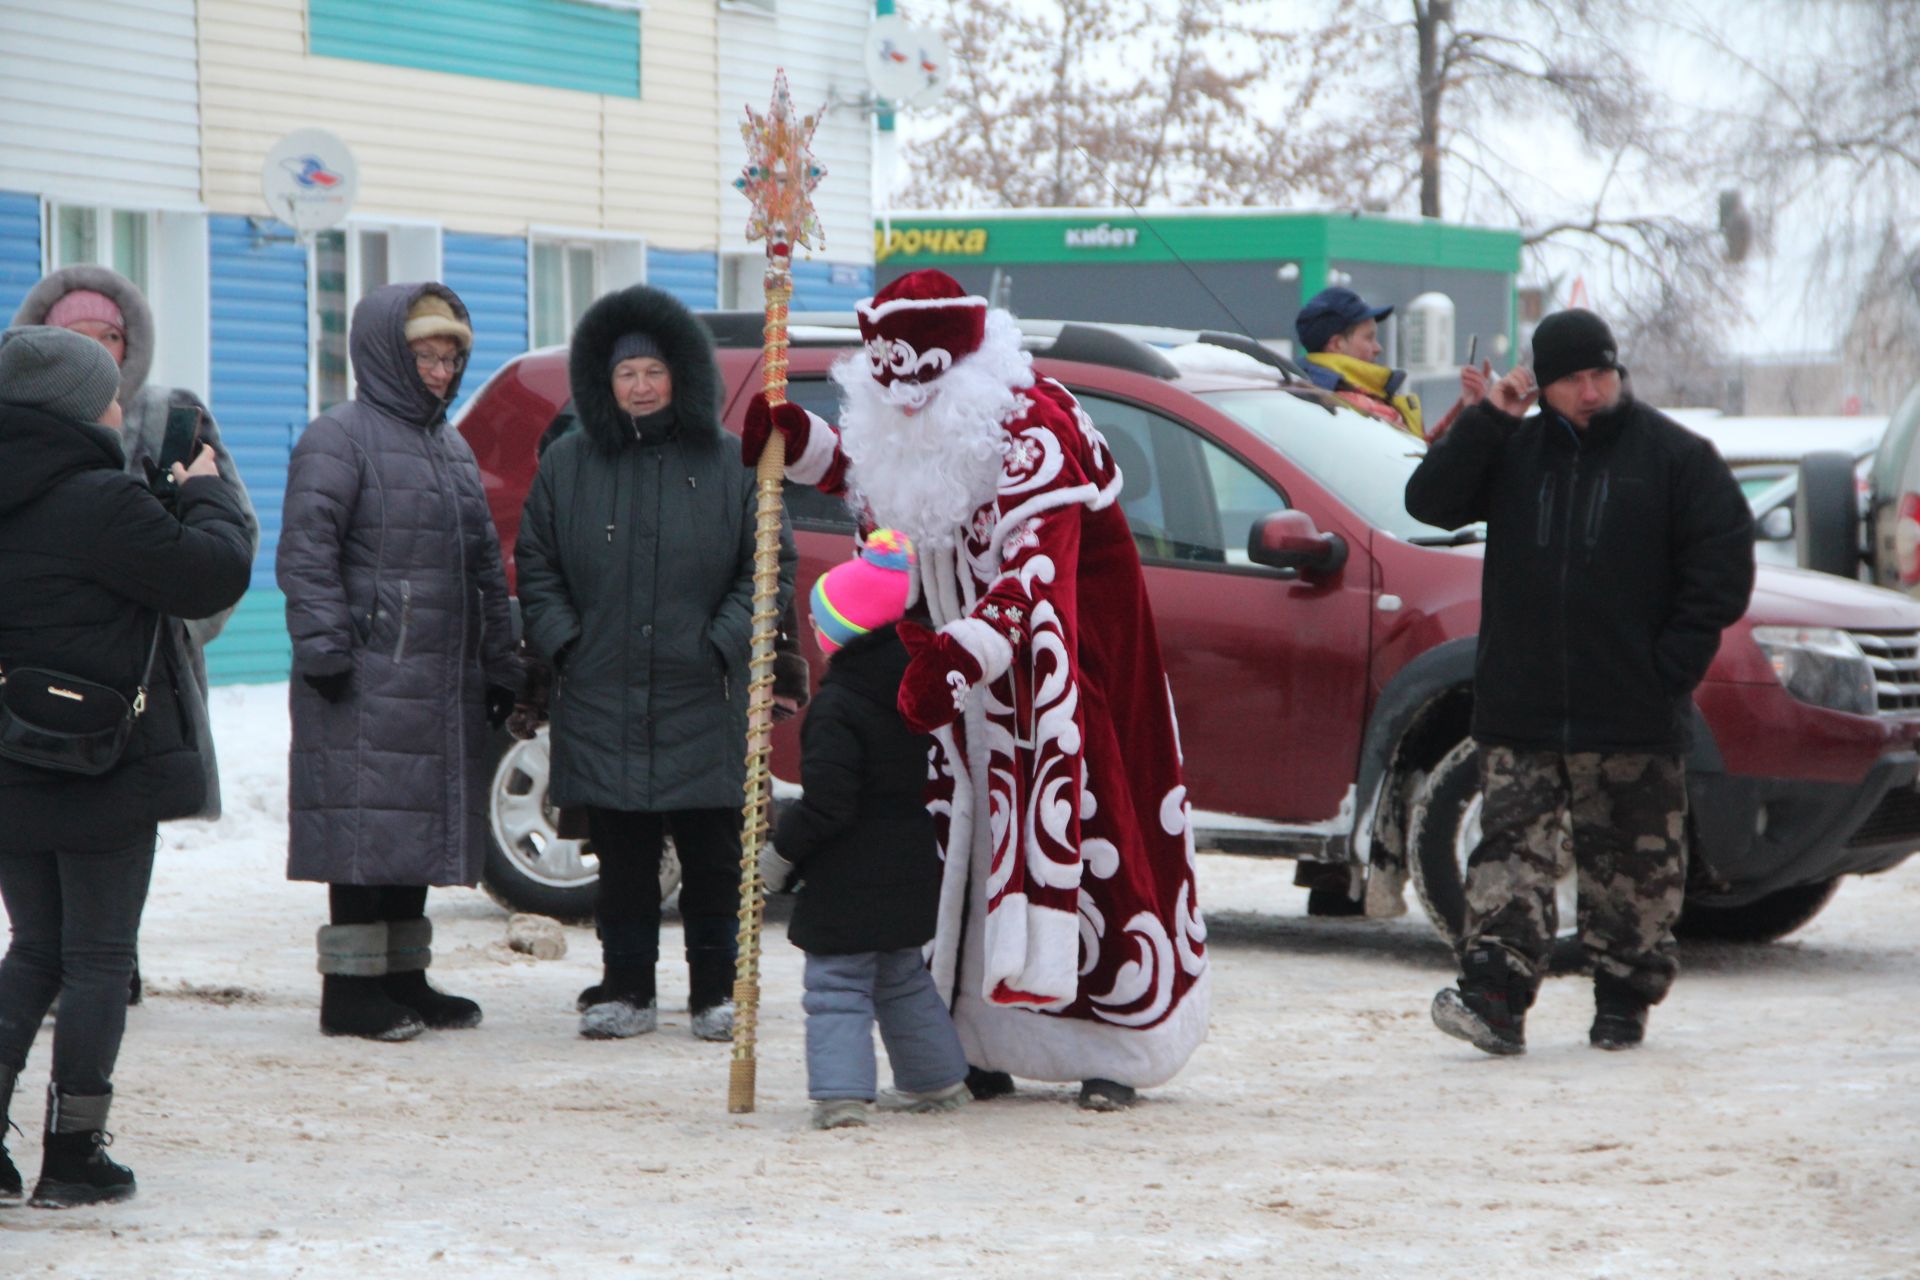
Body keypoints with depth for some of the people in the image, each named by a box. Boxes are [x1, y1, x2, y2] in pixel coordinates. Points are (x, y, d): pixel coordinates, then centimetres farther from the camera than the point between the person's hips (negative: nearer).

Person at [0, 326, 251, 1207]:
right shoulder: (100, 503, -19)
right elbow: (214, 575, -12)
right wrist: (206, 495, 5)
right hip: (106, 769, -7)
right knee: (98, 958, 3)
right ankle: (73, 1158, 6)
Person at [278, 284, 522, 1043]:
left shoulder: (452, 448, 21)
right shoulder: (340, 437, -5)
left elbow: (485, 565, 26)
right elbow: (306, 551, -13)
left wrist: (500, 664, 21)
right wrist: (323, 645, -20)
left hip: (443, 681, 8)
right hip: (368, 678, -8)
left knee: (422, 826, 11)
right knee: (368, 826, -9)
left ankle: (403, 978, 18)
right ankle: (351, 988, -5)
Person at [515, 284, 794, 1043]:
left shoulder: (727, 465, 3)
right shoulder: (567, 466, 8)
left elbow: (770, 564, 5)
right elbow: (536, 565, 12)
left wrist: (724, 643, -5)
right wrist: (562, 641, 0)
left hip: (703, 703, -1)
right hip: (603, 702, 1)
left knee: (712, 855, 2)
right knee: (621, 858, 5)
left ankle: (715, 991, 12)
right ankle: (627, 991, 13)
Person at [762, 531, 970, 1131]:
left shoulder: (836, 709, -18)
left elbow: (826, 804, -21)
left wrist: (779, 855, -10)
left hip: (849, 879, -8)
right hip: (913, 872, 8)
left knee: (836, 986, -3)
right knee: (903, 979, 22)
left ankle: (840, 1091, -12)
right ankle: (938, 1079, 29)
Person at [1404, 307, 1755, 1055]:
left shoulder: (1674, 456, 1)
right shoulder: (1513, 452, 10)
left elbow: (1724, 561, 0)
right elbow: (1429, 502, 1)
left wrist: (1675, 661, -7)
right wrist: (1488, 422, -7)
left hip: (1633, 716, -2)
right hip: (1519, 711, 2)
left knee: (1633, 864, 5)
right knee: (1511, 850, -7)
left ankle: (1624, 1001, 17)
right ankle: (1495, 999, -14)